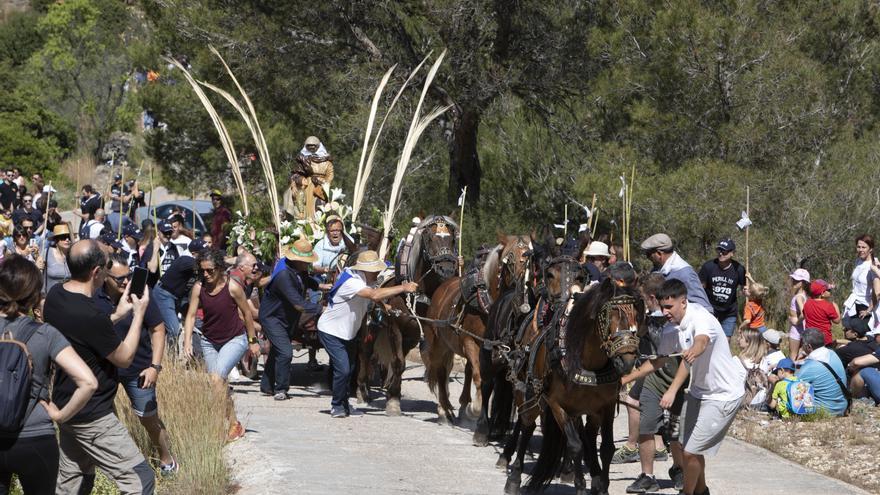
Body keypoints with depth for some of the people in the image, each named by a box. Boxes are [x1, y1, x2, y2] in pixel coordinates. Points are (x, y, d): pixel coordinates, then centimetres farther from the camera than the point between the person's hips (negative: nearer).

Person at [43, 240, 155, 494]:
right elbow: (124, 358, -14)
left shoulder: (55, 294, -2)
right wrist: (138, 314, -5)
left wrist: (117, 315, 11)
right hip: (92, 416, -10)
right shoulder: (91, 316, -29)